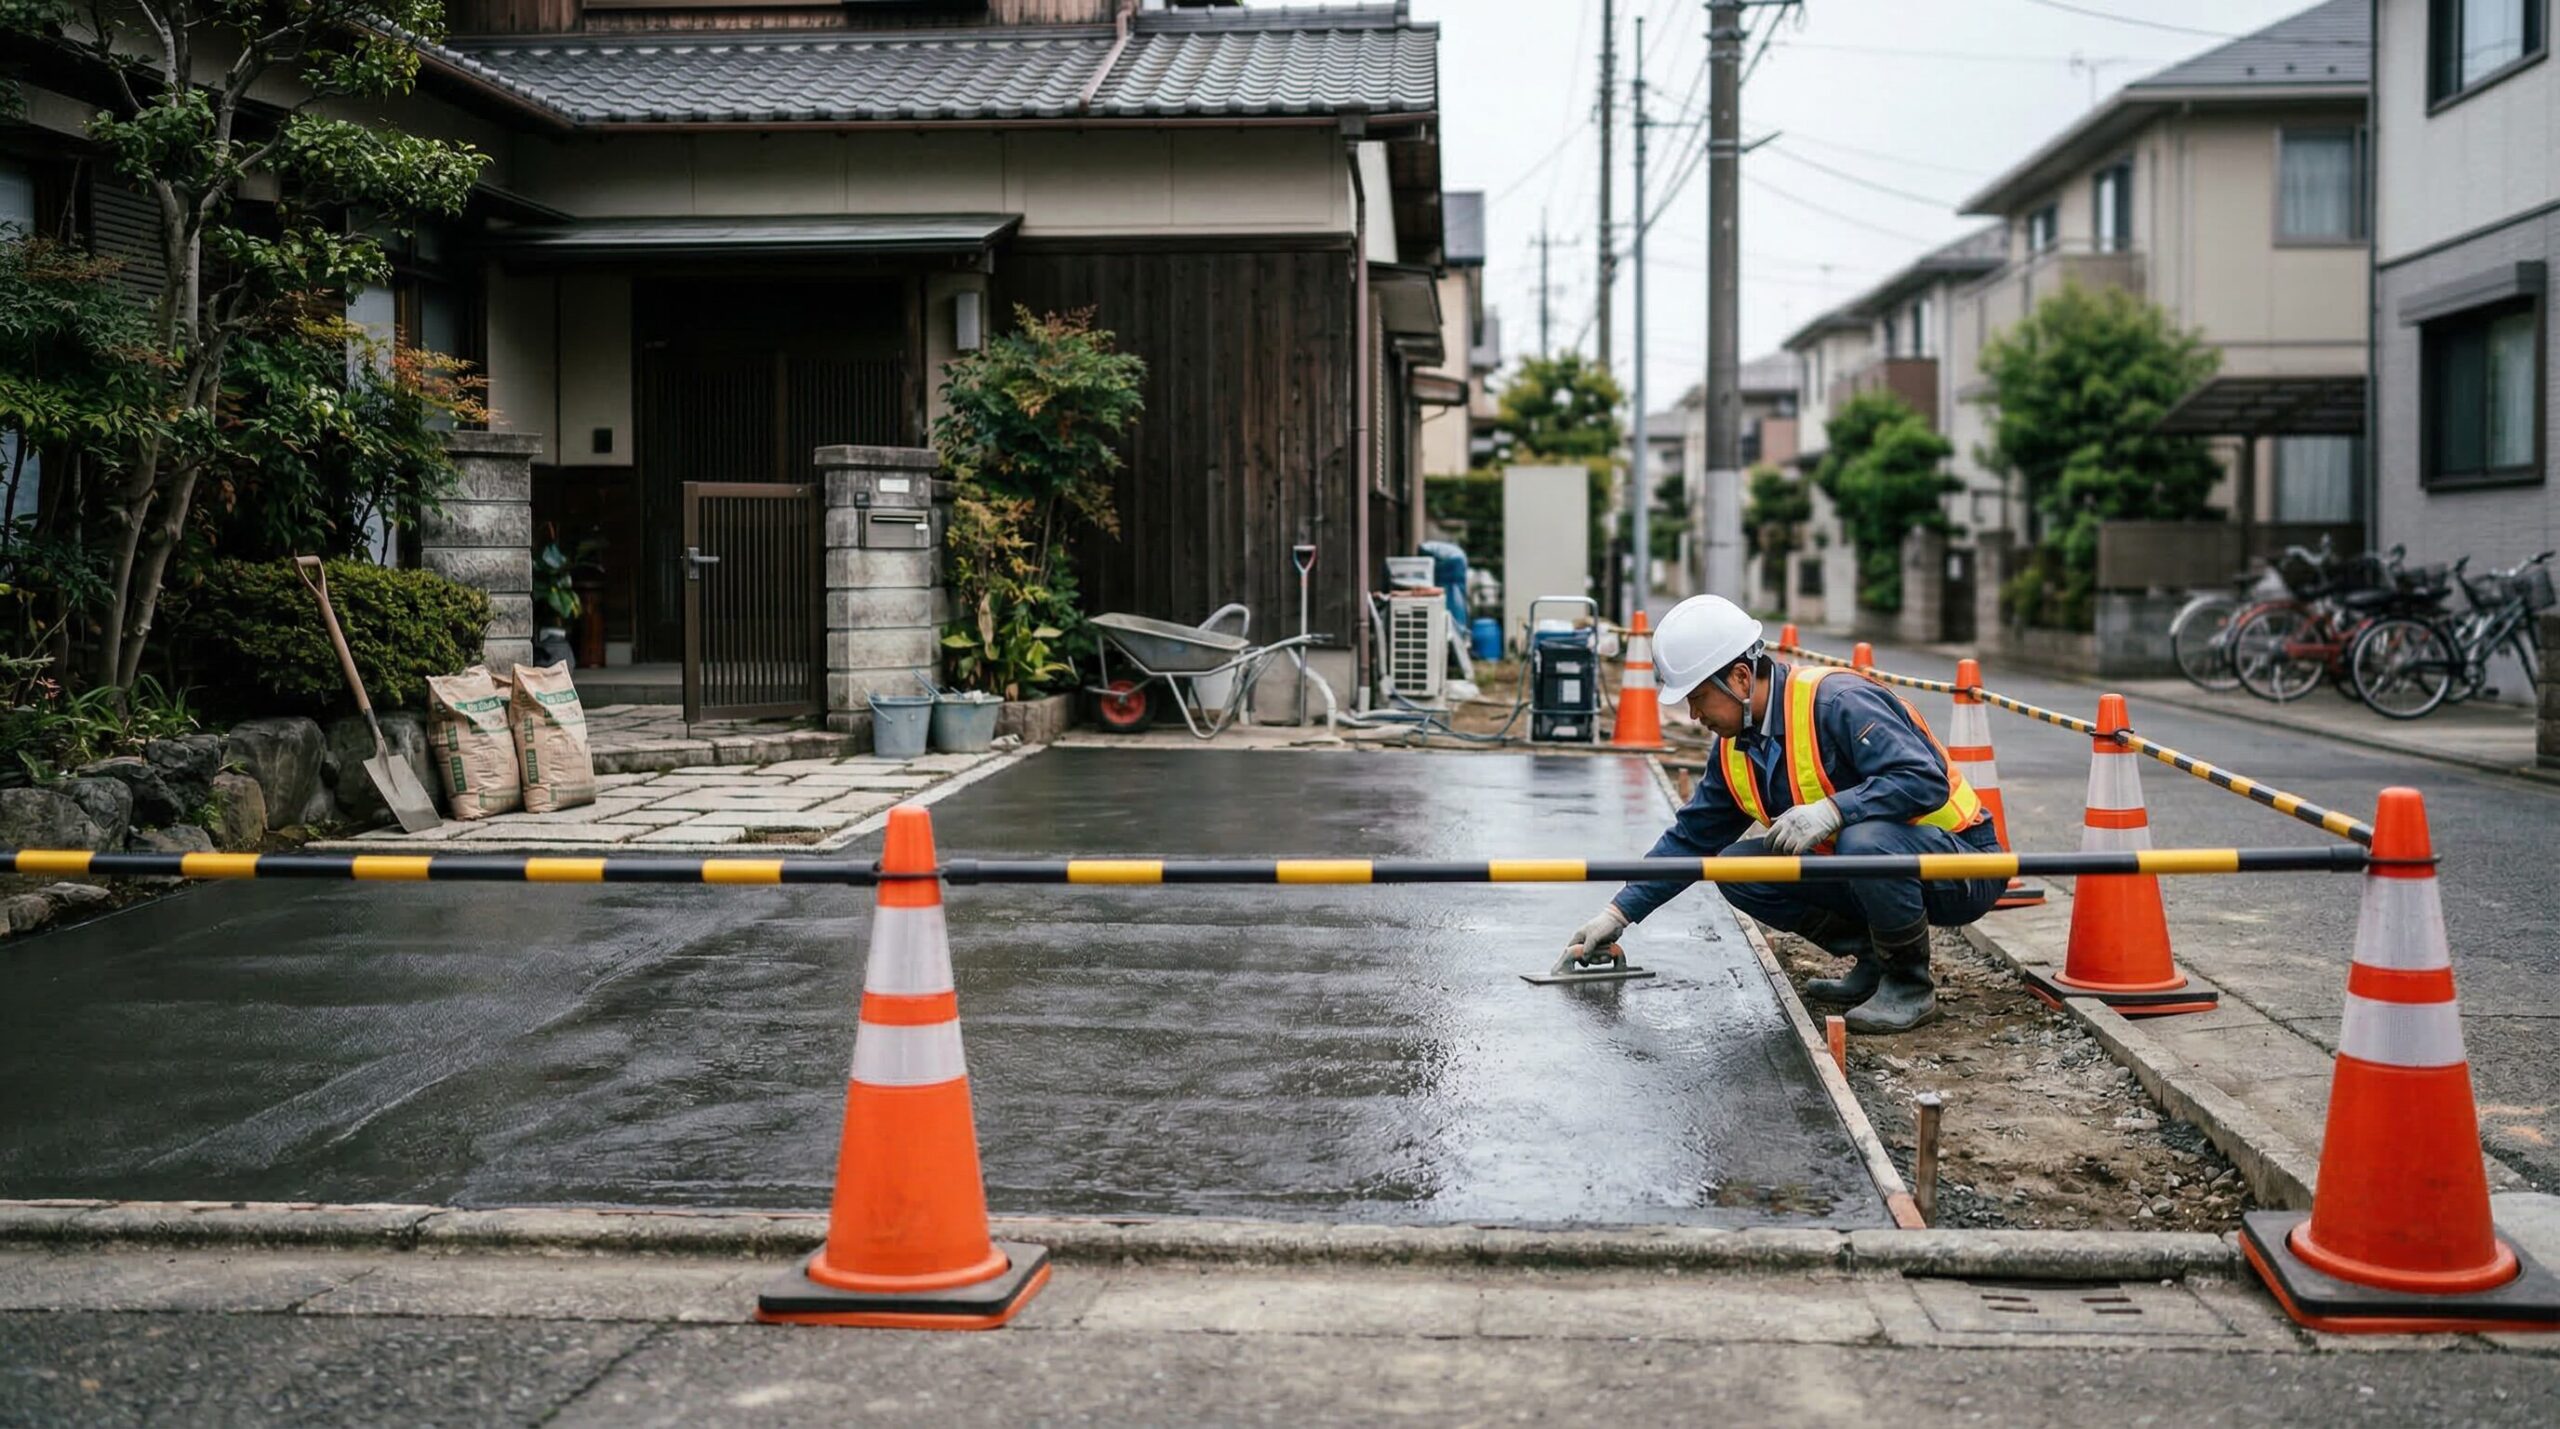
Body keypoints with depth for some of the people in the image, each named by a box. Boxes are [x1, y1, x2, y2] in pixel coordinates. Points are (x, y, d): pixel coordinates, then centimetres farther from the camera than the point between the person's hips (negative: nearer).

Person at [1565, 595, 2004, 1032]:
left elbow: (1926, 780, -32)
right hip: (1870, 867, 8)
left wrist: (1832, 810, -41)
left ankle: (1910, 985, -12)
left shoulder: (1838, 701, -24)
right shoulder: (1735, 748, 3)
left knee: (1865, 841, -38)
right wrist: (1618, 914, 5)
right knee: (1738, 870, -4)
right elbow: (1690, 839, 10)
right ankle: (1875, 961, 7)